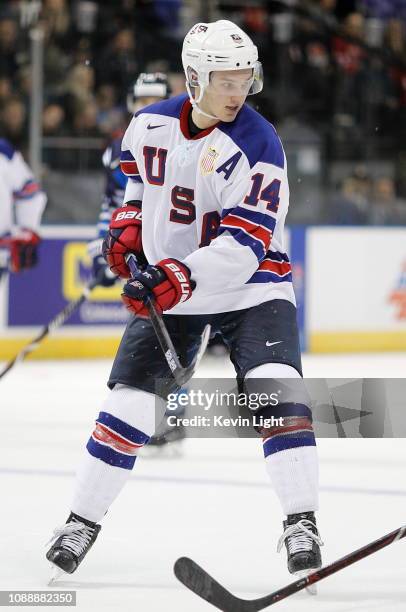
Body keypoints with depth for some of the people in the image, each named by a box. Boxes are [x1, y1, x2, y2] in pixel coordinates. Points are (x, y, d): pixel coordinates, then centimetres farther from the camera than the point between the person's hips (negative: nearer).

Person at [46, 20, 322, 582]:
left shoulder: (256, 146, -20)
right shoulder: (150, 125, -5)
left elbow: (244, 243, -27)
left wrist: (183, 278, -39)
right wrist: (127, 227, 3)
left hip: (249, 286, -3)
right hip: (167, 287, 3)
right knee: (129, 404, 1)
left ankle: (301, 525, -16)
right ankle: (82, 520, 15)